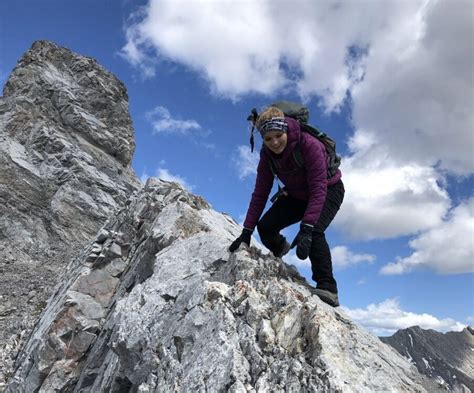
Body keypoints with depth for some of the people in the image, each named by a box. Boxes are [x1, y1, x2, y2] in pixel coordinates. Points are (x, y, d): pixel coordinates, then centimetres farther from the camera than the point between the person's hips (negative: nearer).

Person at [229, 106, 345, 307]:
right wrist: (247, 231, -19)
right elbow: (260, 192, -14)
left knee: (314, 230, -33)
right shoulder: (267, 154, -17)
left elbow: (318, 189, -38)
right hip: (297, 195, 5)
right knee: (265, 226, -13)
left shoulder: (309, 145, -33)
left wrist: (306, 227, -48)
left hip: (328, 191, -5)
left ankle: (328, 288, -24)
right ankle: (280, 249, 22)